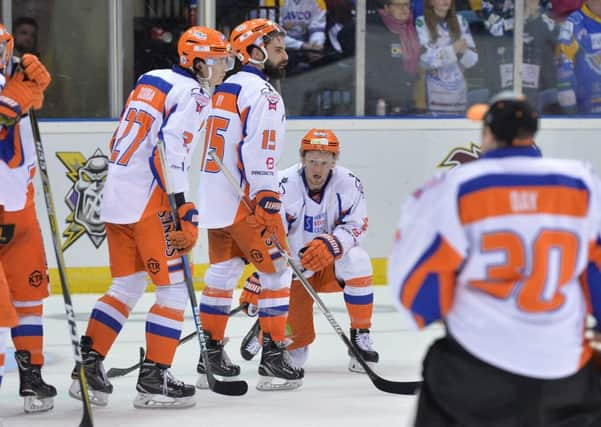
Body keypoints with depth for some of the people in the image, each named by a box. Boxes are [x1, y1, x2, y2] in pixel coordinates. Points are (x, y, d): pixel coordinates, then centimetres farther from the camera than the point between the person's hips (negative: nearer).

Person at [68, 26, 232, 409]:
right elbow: (171, 150, -21)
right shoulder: (193, 94, -8)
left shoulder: (151, 79, 17)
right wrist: (184, 213, -21)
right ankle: (154, 380, 0)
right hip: (149, 201, -8)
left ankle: (88, 366, 11)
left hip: (117, 192, 8)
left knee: (127, 286, 15)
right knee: (174, 288, 1)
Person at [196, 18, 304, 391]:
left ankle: (210, 358, 17)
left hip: (216, 198, 9)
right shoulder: (262, 93, -11)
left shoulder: (226, 88, 17)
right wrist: (267, 200, -22)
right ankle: (273, 358, -4)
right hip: (245, 200, -9)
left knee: (222, 273, 14)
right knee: (276, 273, -2)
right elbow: (259, 151, -21)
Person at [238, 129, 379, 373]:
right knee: (293, 354, -8)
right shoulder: (284, 186, -21)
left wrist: (331, 244, -35)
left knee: (357, 261, -34)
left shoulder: (348, 184, -13)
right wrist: (256, 282, -31)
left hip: (330, 264, 2)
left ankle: (360, 335, -17)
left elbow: (356, 227, -13)